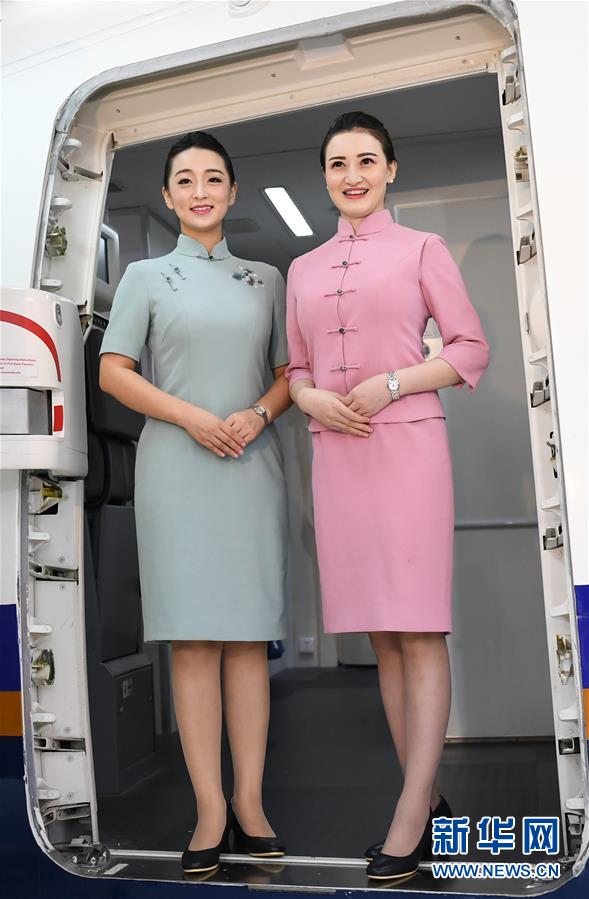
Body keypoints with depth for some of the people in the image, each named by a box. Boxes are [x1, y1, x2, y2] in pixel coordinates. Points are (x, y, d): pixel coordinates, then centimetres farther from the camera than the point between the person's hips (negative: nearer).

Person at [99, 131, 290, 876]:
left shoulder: (266, 279, 15)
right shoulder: (146, 276, 10)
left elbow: (291, 369, 13)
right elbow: (113, 371, 3)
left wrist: (257, 413, -8)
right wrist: (191, 416, -10)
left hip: (253, 467, 2)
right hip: (176, 469, -1)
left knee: (248, 636, 1)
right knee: (192, 639, -4)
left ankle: (250, 803, 8)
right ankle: (211, 810, 2)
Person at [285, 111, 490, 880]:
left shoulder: (423, 249, 6)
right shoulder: (304, 269, 17)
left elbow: (472, 349, 2)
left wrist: (392, 383, -12)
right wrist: (313, 398, -3)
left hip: (407, 448, -4)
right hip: (336, 455, 4)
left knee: (420, 633, -6)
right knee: (382, 637, 7)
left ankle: (408, 818, 0)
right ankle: (428, 799, 18)